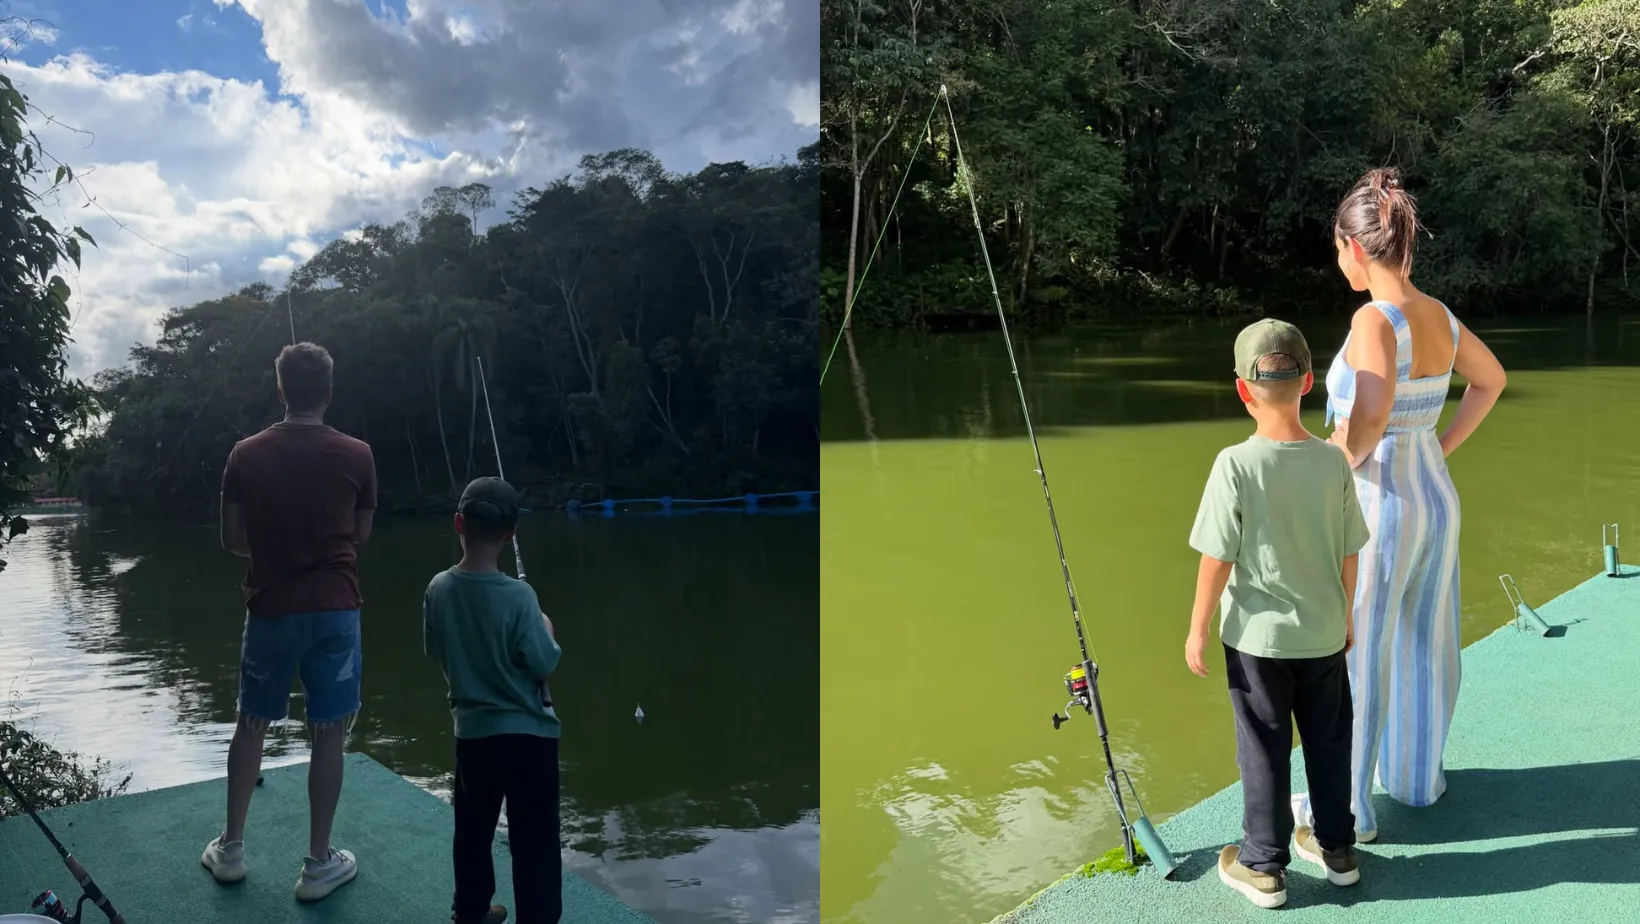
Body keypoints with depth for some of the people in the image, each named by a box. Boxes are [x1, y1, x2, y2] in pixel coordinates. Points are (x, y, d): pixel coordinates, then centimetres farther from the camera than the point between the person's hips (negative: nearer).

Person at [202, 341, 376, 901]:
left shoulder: (246, 455, -2)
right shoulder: (356, 456, -6)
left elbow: (231, 539, 5)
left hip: (270, 609, 2)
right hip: (334, 609, -2)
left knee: (251, 726, 18)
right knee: (329, 735, 5)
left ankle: (230, 849, 28)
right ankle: (319, 863, 11)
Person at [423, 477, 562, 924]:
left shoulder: (439, 589, -7)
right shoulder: (518, 595, -21)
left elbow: (434, 651, 7)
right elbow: (544, 664, -14)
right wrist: (547, 631, 5)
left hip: (472, 731, 5)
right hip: (528, 733, -5)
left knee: (473, 830, 21)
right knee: (534, 840, 3)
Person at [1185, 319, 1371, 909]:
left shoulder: (1235, 465, -20)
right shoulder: (1334, 461, -8)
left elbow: (1217, 560, -17)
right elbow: (1350, 556, 0)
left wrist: (1197, 629, -5)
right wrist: (1347, 616, 16)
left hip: (1258, 639, -3)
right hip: (1324, 635, 4)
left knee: (1264, 751, 9)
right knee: (1329, 743, 19)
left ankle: (1263, 866, 22)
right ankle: (1336, 848, 36)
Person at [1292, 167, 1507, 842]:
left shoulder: (1376, 318, -22)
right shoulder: (1440, 316, 4)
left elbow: (1371, 413, -37)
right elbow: (1491, 380, 21)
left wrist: (1336, 469, -19)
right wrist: (1441, 447, 17)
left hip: (1376, 504, -8)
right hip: (1435, 496, 8)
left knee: (1355, 658, 5)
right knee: (1424, 645, 21)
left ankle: (1348, 807, 17)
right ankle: (1419, 775, 39)